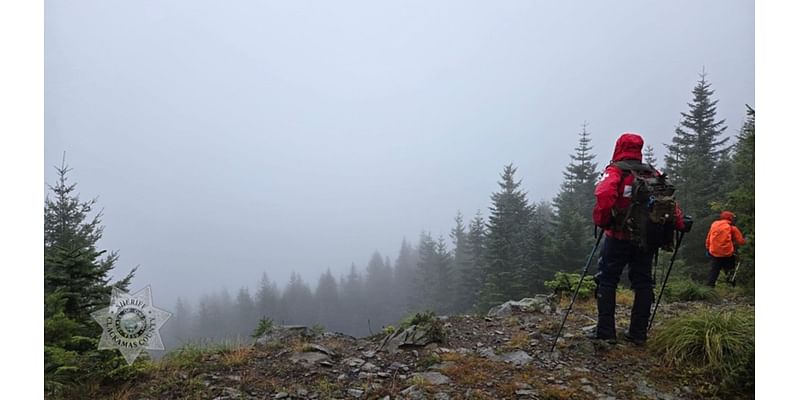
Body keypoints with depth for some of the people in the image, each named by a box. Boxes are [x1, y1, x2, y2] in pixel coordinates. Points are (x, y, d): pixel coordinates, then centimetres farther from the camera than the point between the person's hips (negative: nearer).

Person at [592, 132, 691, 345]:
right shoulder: (654, 173, 11)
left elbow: (604, 194, -24)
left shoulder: (615, 171, -4)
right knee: (643, 283, 12)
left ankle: (606, 331, 0)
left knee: (607, 281, 3)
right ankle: (638, 333, 14)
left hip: (618, 237, -4)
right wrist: (680, 223, 5)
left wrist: (601, 221, -15)